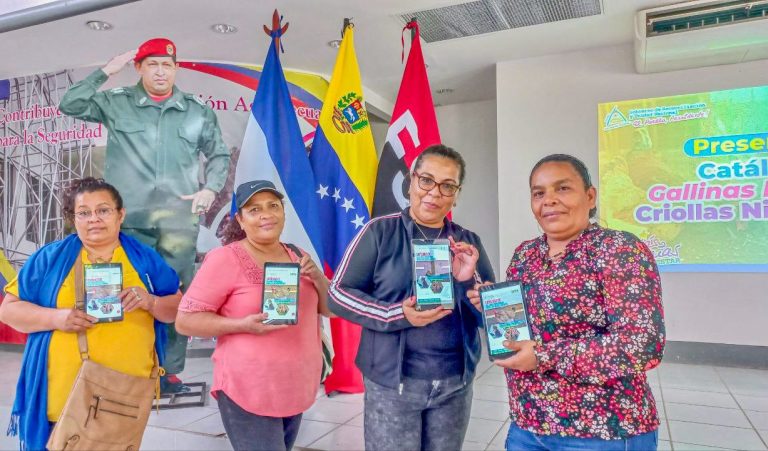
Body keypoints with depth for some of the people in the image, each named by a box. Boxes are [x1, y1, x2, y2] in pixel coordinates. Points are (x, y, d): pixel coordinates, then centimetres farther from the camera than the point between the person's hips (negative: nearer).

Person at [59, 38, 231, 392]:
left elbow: (219, 154, 16)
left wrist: (210, 189, 1)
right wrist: (106, 72, -3)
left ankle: (170, 371, 14)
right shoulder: (116, 103, 9)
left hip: (179, 220, 1)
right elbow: (69, 105, 0)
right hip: (129, 220, 0)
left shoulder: (197, 111, 11)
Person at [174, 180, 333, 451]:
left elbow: (331, 309, 8)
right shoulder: (225, 259, -13)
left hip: (296, 390, 7)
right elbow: (185, 320, -12)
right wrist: (243, 325, -25)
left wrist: (317, 277, -11)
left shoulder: (298, 257, 6)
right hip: (248, 392, -6)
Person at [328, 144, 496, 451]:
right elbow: (338, 294, -8)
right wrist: (398, 315, -21)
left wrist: (468, 280, -17)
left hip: (455, 384, 4)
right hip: (392, 383, -3)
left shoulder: (468, 242, 3)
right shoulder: (380, 232, -7)